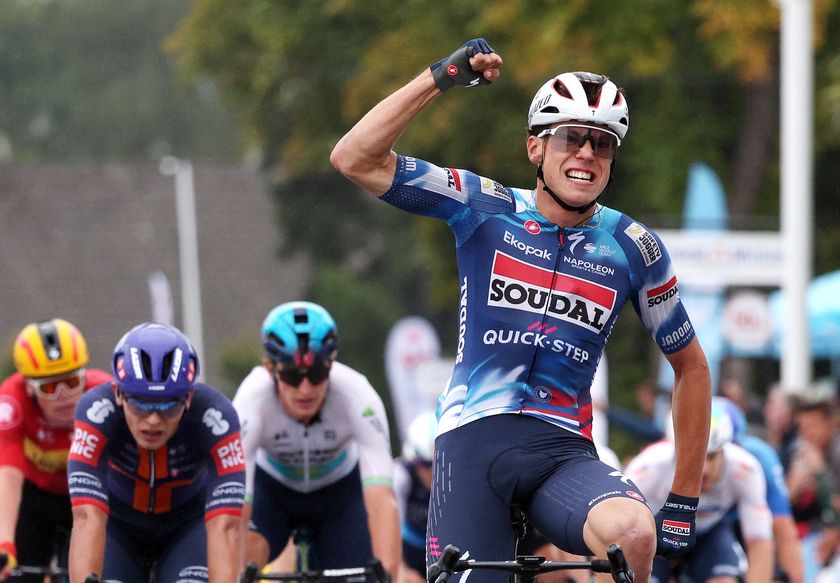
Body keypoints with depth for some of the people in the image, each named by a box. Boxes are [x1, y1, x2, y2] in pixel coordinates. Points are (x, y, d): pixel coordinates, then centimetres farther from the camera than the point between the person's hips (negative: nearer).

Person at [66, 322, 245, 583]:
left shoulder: (215, 417, -34)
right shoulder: (97, 411, -34)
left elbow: (225, 527, -41)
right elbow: (88, 518, -42)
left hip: (187, 521, 0)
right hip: (120, 522, 0)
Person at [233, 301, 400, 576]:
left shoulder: (358, 397, -36)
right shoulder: (253, 402, -36)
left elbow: (381, 500, -45)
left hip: (340, 489, 1)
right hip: (272, 485, -1)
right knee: (246, 550, -30)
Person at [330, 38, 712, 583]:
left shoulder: (633, 248, 5)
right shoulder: (485, 209, 3)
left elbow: (691, 366, 15)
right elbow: (354, 159, -5)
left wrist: (683, 501, 11)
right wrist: (441, 77, -12)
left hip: (564, 451, 0)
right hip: (474, 438, 0)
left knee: (633, 533, -33)